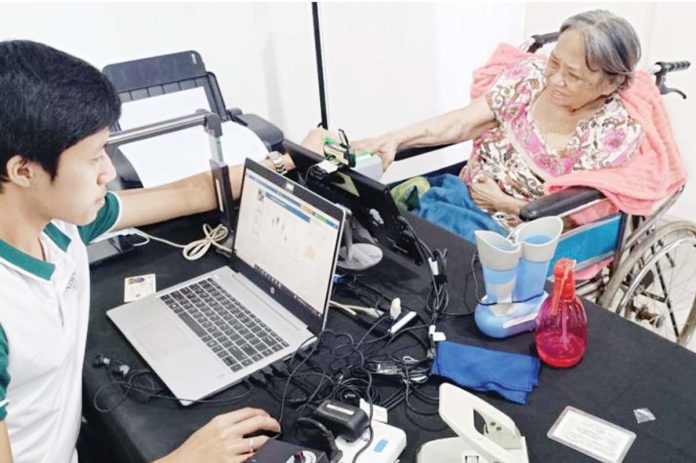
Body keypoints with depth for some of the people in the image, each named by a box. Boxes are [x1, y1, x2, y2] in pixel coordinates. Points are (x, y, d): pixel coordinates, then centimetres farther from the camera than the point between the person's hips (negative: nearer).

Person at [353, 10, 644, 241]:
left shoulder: (616, 132, -12)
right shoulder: (532, 73, -2)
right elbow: (462, 123, -7)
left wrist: (503, 203, -14)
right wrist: (395, 139, -19)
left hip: (517, 235, -4)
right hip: (464, 192, 5)